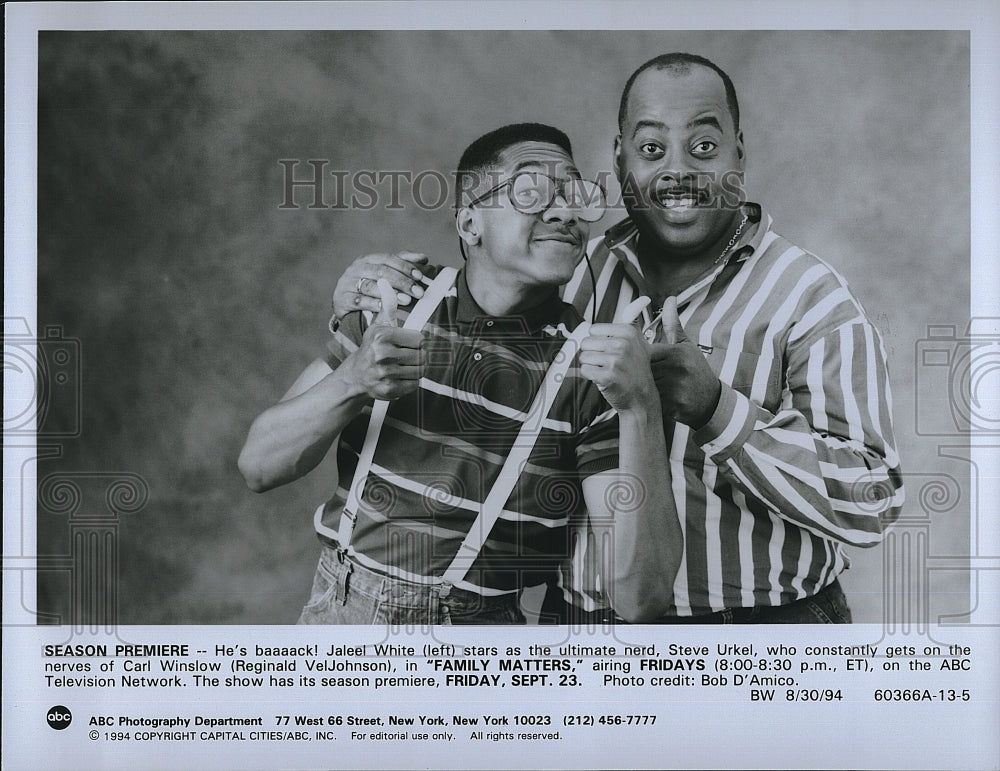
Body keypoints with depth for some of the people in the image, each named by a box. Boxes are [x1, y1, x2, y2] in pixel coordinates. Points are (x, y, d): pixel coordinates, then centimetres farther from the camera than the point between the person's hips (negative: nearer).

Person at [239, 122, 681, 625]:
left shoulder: (594, 374, -9)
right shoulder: (391, 306, 0)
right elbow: (258, 467, -4)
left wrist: (640, 409, -26)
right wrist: (351, 382, -21)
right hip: (333, 617, 2)